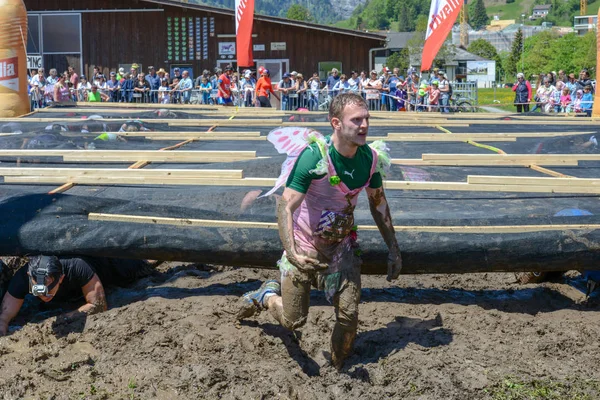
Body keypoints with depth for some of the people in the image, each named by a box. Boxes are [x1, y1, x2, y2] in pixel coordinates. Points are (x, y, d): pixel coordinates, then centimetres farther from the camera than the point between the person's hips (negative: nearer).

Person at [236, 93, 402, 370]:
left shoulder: (371, 157, -9)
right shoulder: (314, 156, -26)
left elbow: (378, 204, 8)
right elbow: (286, 207, -28)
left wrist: (394, 250, 7)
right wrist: (292, 253, -42)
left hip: (342, 246, 4)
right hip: (304, 247, -4)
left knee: (349, 316, -6)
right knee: (293, 321, 4)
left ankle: (338, 373, 18)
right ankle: (268, 295, 37)